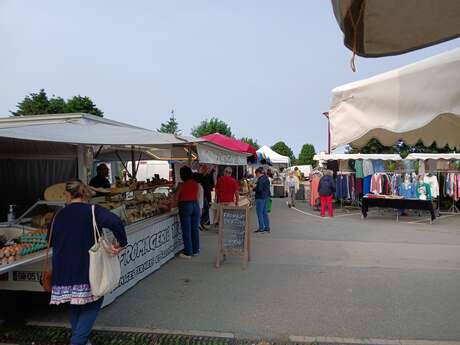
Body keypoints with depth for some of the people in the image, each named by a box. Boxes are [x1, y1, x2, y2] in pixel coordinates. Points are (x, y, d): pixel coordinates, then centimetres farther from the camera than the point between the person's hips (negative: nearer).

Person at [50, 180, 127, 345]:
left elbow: (53, 241, 14)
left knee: (75, 305, 23)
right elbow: (115, 222, -29)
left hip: (64, 271, 5)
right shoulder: (93, 211, -12)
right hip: (87, 269, -5)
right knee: (93, 302, 12)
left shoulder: (59, 215, 4)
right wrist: (121, 243, -19)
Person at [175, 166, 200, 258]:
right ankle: (196, 250, 23)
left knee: (186, 230, 3)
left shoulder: (182, 185, -11)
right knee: (195, 229, 13)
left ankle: (188, 253, 8)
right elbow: (197, 196, 8)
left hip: (185, 206, -5)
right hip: (195, 205, 5)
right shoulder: (196, 183, 2)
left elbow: (176, 198, -4)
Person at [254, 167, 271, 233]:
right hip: (266, 197, 10)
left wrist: (254, 188, -6)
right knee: (265, 212, 15)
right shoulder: (266, 178, 13)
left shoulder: (260, 179, -18)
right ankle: (267, 227, 19)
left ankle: (261, 228, 1)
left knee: (260, 213, -2)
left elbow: (259, 189, -25)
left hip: (260, 198, -10)